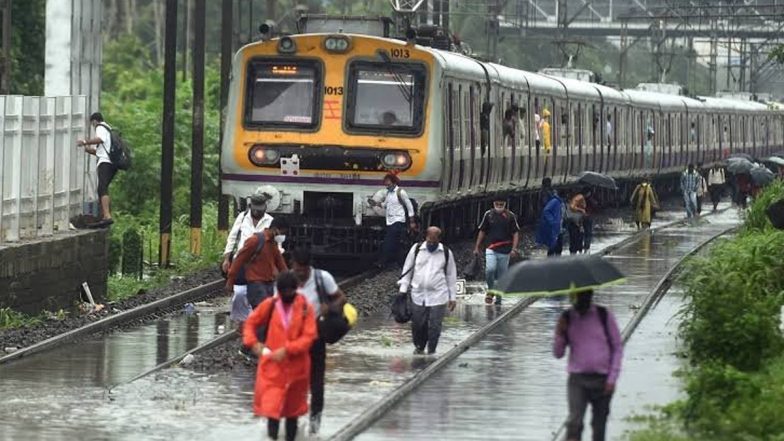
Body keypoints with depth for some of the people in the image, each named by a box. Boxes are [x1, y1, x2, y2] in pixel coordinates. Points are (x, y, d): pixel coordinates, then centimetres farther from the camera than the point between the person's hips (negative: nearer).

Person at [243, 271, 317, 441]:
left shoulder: (305, 308, -7)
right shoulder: (270, 305, -4)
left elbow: (308, 336, -12)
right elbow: (251, 323, 7)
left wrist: (286, 350, -21)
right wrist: (253, 343, -10)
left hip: (296, 366, 1)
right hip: (272, 365, -1)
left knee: (293, 408, 15)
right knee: (271, 408, -11)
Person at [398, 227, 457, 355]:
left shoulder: (446, 253, 4)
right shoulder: (416, 249, 4)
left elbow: (451, 275, 10)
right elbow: (407, 270, 10)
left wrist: (453, 297, 8)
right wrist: (403, 289, 4)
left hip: (438, 296, -1)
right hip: (418, 295, 1)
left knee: (434, 325, -5)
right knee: (417, 324, 4)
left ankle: (431, 351, 8)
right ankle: (419, 347, 27)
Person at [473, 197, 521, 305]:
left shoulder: (511, 216, 0)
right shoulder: (488, 215, 4)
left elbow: (516, 233, 3)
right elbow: (482, 231, 12)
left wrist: (514, 249, -7)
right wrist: (477, 247, 11)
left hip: (505, 251, 0)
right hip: (491, 249, 0)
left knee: (502, 276, 5)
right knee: (490, 269, -22)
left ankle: (498, 299, 18)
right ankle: (491, 290, 3)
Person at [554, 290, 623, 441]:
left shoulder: (604, 316, 1)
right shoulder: (567, 318, 4)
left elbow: (617, 348, 4)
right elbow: (558, 354, 7)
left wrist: (612, 378, -4)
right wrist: (560, 335, -12)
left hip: (602, 379, 0)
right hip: (577, 379, 0)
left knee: (599, 426, 6)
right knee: (574, 422, -16)